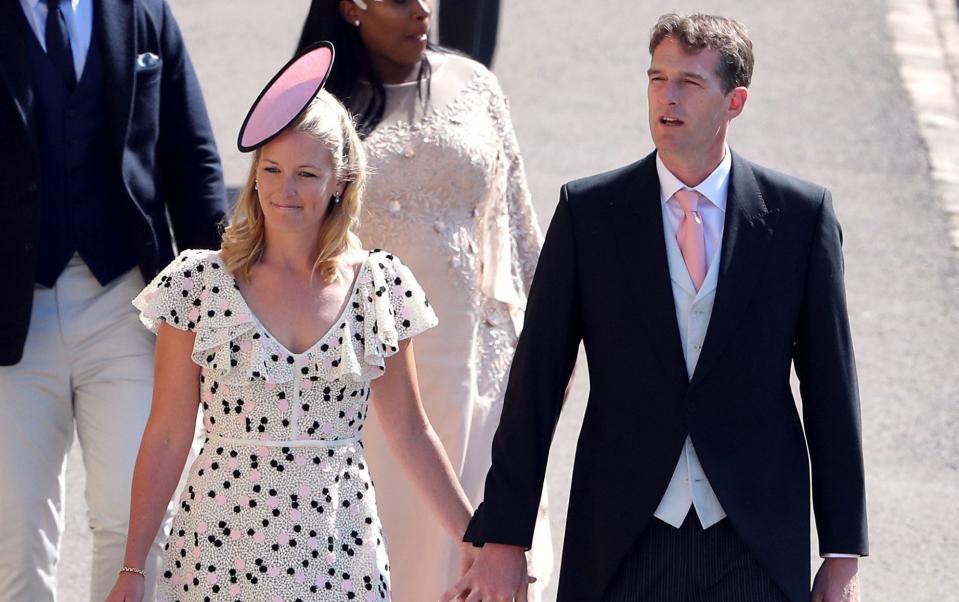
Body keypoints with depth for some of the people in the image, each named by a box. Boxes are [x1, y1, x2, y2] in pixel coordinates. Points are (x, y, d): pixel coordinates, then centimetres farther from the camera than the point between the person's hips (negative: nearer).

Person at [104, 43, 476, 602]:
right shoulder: (199, 284, -2)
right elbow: (167, 437, 0)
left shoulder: (380, 287, 2)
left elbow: (411, 434, 10)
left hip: (341, 555, 1)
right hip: (224, 552, -1)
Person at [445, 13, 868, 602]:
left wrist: (844, 553, 2)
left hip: (756, 550, 0)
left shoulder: (801, 214, 0)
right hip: (621, 545, 0)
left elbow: (831, 383, 3)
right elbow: (537, 381, 1)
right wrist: (504, 538, -3)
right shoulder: (588, 211, 1)